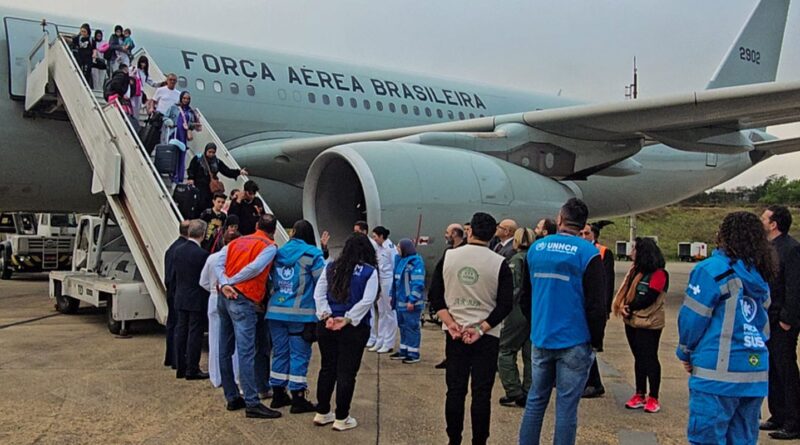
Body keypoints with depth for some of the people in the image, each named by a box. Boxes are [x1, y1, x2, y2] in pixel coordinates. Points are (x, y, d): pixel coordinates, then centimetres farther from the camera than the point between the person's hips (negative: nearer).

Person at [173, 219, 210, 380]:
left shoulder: (178, 251, 2)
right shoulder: (202, 254, -18)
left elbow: (175, 273, 10)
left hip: (181, 298, 7)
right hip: (197, 300, -7)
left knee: (181, 331, 12)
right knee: (195, 334, 0)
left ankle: (181, 368, 19)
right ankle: (192, 370, 4)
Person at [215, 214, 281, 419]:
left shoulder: (237, 241, 17)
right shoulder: (270, 247, -1)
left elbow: (218, 262, 3)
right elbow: (254, 268, -16)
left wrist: (224, 284, -7)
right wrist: (230, 282, -7)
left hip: (225, 298, 8)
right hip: (243, 301, -7)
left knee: (225, 351, 11)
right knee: (246, 352, -11)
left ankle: (232, 397, 19)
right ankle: (252, 403, -13)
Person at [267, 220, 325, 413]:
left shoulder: (278, 253, 8)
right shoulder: (312, 255, -6)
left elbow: (270, 280, 15)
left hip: (276, 311, 5)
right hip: (301, 313, -5)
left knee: (280, 352, 14)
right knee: (299, 355, 1)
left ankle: (278, 395, 22)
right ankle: (298, 399, 4)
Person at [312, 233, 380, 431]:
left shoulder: (331, 267, 7)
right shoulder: (369, 271, -4)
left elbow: (318, 293, 1)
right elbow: (367, 300, -15)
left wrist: (326, 316, -7)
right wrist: (347, 319, -15)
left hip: (326, 325, 4)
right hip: (354, 328, -4)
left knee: (327, 368, 16)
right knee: (346, 372, 4)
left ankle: (322, 413, 26)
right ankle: (341, 418, 11)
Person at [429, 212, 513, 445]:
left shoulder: (448, 257, -1)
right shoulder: (499, 263, -7)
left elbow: (434, 294, -1)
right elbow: (506, 304, -10)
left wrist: (450, 323, -5)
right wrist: (481, 329, -10)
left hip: (455, 334, 2)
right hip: (487, 337, -2)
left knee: (455, 390, 10)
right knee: (481, 393, 4)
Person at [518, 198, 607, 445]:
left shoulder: (535, 248, 5)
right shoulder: (588, 253, -9)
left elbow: (524, 297, 13)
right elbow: (596, 305, -11)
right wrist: (597, 341, 1)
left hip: (540, 339, 4)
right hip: (574, 341, -4)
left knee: (536, 400, 13)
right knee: (566, 406, 2)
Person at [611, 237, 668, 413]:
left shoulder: (658, 274, -14)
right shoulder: (635, 269, 12)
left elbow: (648, 298, -20)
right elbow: (626, 291, 9)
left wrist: (629, 308, -11)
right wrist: (623, 307, -9)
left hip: (649, 323, -8)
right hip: (632, 321, 8)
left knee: (650, 359, 0)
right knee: (639, 358, 14)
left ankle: (653, 398, 9)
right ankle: (640, 395, 22)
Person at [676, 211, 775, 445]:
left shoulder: (712, 269, -9)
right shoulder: (760, 277, 12)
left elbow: (693, 317, -8)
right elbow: (763, 325, 18)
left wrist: (685, 353, 5)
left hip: (718, 372, -7)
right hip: (756, 372, 7)